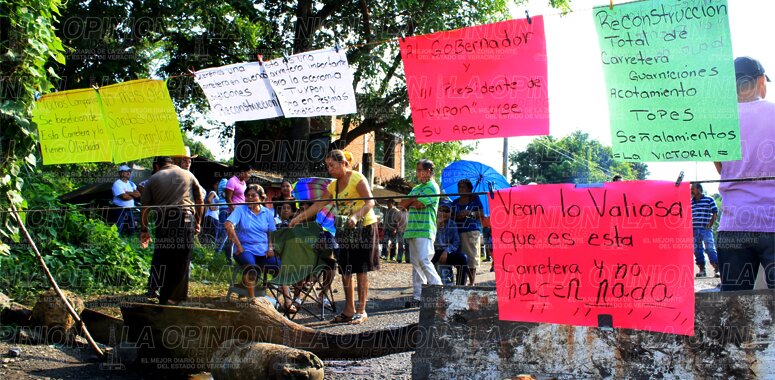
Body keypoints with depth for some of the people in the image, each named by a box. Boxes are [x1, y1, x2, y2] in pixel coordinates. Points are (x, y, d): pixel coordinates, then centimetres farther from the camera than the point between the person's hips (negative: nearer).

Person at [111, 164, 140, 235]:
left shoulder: (131, 184, 15)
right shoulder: (117, 184, -9)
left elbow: (138, 194, 3)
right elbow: (124, 197, -20)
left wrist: (128, 193, -12)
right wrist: (133, 195, -1)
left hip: (129, 210, 8)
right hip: (120, 210, -8)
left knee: (131, 231, 13)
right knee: (117, 232, -11)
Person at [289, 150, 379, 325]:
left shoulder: (357, 178, -11)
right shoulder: (333, 185, 11)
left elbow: (370, 202, -21)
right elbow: (318, 205, 10)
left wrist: (356, 216, -36)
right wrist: (299, 218, 1)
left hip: (364, 227, -7)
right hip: (345, 231, 7)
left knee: (361, 270, -4)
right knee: (345, 270, 5)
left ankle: (361, 311, 0)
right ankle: (349, 311, 12)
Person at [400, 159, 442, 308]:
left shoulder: (432, 187, -5)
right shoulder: (416, 188, 22)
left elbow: (418, 204, -15)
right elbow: (403, 204, 14)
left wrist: (410, 203, 3)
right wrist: (414, 200, -3)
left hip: (425, 230, -9)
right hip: (413, 231, 9)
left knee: (424, 261, -16)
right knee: (416, 263, 7)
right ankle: (417, 297, 9)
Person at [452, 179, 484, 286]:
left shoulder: (475, 199, 7)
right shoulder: (455, 203, 19)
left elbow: (481, 213, 0)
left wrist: (470, 213, -15)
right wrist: (457, 216, -7)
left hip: (472, 231, -4)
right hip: (458, 232, 4)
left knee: (472, 257, -6)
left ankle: (472, 282, -2)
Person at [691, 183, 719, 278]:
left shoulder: (709, 200, 1)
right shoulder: (690, 202, 14)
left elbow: (715, 214, -1)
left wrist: (709, 226, -9)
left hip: (705, 229, -5)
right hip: (694, 230, 5)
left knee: (710, 248, -10)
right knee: (697, 250, 6)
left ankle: (716, 269, -8)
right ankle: (702, 270, 13)